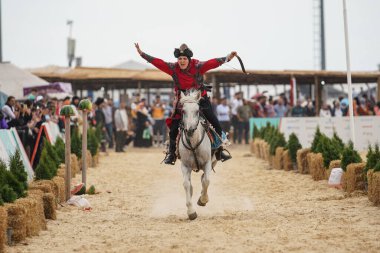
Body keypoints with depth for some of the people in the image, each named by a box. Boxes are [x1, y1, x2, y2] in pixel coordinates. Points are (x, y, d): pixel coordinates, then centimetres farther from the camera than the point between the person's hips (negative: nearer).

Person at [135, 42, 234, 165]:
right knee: (174, 129, -3)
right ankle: (171, 153, 14)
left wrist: (227, 58, -38)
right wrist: (142, 54, -14)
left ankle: (219, 151, 12)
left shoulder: (198, 66, -16)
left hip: (201, 100, -1)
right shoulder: (173, 68, -11)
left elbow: (213, 63, -26)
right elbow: (157, 62, -11)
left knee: (216, 125, -3)